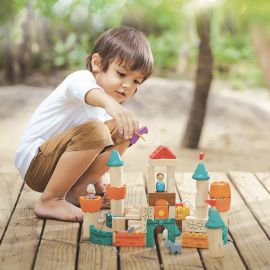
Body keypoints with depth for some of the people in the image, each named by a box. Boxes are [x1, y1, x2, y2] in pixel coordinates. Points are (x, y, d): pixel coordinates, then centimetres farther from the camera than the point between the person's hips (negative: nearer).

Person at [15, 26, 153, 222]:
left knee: (123, 130, 1)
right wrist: (111, 104, -64)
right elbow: (88, 92, -44)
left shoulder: (106, 107, 12)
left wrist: (99, 185, 19)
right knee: (95, 131, -33)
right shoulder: (81, 78, -16)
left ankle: (76, 192, -1)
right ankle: (49, 201, -22)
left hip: (60, 159, 9)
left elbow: (96, 147, 22)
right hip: (34, 162, -9)